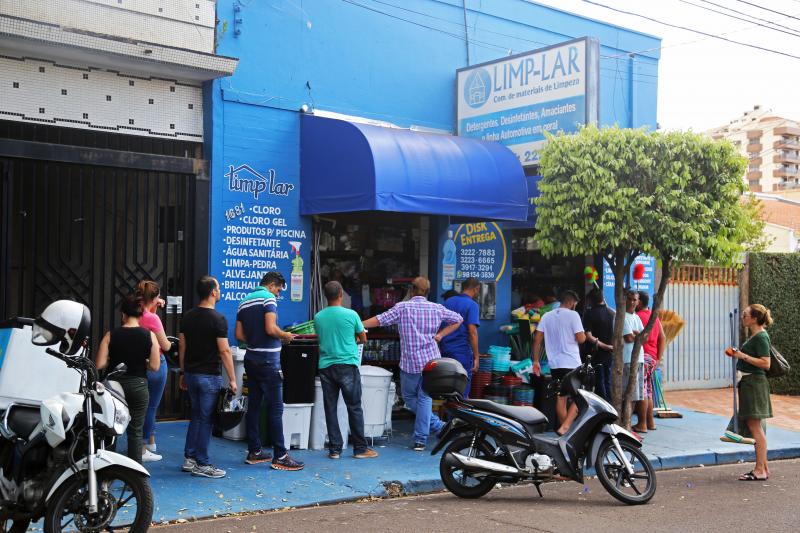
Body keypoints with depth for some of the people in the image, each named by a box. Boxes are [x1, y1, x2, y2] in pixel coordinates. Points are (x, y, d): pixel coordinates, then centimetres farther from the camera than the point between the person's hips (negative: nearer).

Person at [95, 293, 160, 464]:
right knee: (135, 431, 9)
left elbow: (99, 364, -10)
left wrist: (114, 360, 8)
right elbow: (154, 366, -8)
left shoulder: (111, 335, -8)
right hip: (138, 386, 0)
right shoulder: (149, 335, -7)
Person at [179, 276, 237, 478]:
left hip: (191, 373, 7)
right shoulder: (217, 319, -14)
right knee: (206, 419, 0)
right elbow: (224, 351, -16)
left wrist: (183, 372, 18)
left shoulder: (187, 316, 6)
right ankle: (202, 464, 4)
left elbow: (182, 346, 10)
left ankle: (189, 459, 20)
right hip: (209, 376, -7)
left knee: (196, 416, 17)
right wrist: (232, 379, -11)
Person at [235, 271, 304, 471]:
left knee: (253, 405, 10)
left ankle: (254, 452, 15)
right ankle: (280, 456, -4)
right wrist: (285, 336, -4)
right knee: (275, 408, -5)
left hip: (251, 359, 8)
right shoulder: (268, 298, -10)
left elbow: (239, 335, 12)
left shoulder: (244, 302, 14)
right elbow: (271, 329, -22)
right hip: (268, 361, -8)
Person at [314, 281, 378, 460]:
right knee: (354, 408, 4)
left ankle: (334, 449, 10)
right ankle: (360, 448, 7)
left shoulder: (318, 317, 2)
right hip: (347, 365, -3)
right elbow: (363, 339, 5)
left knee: (330, 409, 7)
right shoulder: (351, 315, -6)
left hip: (325, 366, 3)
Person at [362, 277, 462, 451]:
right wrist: (440, 334, 12)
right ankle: (420, 440, 5)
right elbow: (458, 319, 14)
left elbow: (379, 320, -6)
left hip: (410, 362, -3)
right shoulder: (437, 308, 4)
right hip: (431, 361, 3)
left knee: (409, 397, 14)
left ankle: (438, 426, 11)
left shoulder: (402, 307, -5)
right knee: (424, 398, 7)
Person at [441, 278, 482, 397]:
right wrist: (476, 356, -14)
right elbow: (472, 332, -17)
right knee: (462, 391, 0)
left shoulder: (447, 302, 11)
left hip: (445, 350, 6)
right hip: (463, 352, -6)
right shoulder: (472, 305, -10)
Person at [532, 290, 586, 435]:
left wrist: (536, 361, 9)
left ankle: (564, 428, 19)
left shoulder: (546, 316, 10)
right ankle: (565, 427, -17)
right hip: (572, 364, -6)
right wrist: (585, 335, 11)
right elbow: (580, 339, -11)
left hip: (555, 364, 6)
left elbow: (537, 340, 6)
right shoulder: (573, 315, -7)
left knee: (561, 397, 14)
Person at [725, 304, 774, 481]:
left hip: (755, 384, -11)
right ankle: (763, 467, 20)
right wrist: (738, 353, 13)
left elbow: (765, 363, -22)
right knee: (755, 427, 13)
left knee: (755, 427, -8)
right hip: (749, 383, 11)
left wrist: (743, 356, -21)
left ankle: (760, 470, -4)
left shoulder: (761, 337, -15)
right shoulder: (755, 336, 15)